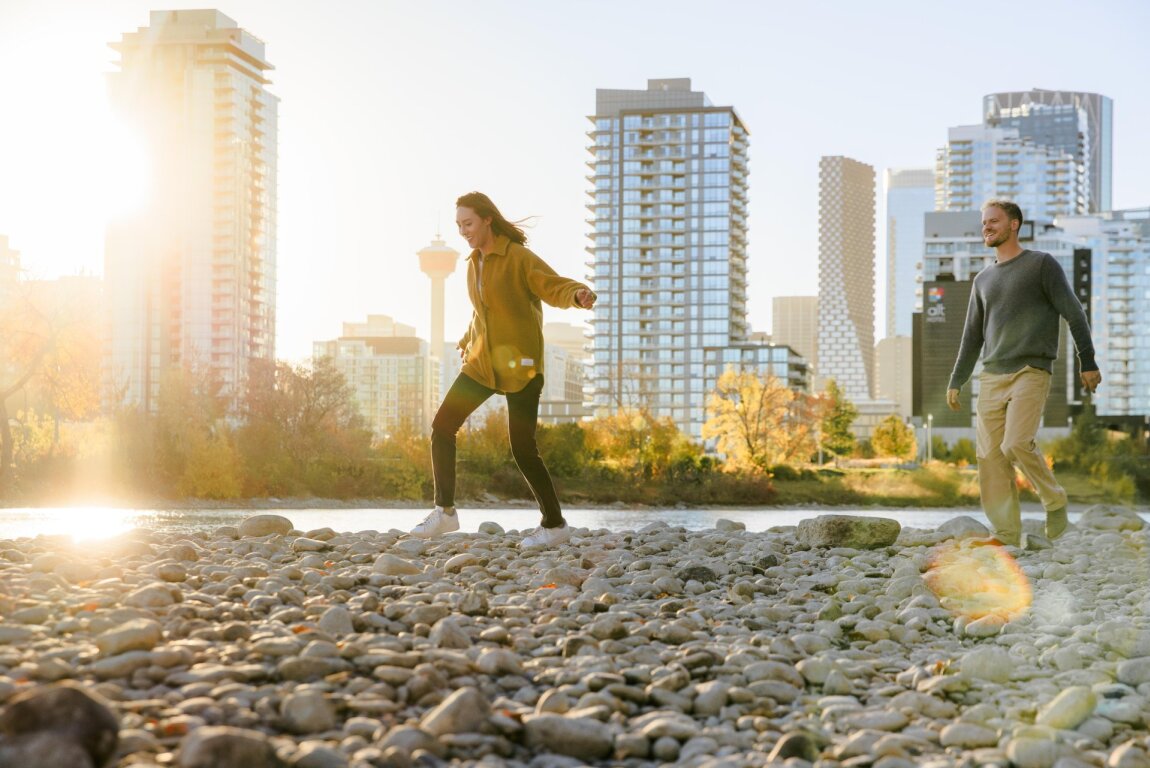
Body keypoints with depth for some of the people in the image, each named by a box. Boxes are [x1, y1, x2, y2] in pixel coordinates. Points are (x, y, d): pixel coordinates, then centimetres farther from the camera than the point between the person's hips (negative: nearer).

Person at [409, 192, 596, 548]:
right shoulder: (474, 263, 11)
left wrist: (578, 293, -46)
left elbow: (554, 286, -25)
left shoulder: (518, 258, -11)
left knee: (523, 449, -6)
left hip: (518, 367, -7)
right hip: (482, 363, 7)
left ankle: (554, 524, 10)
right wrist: (467, 341, 34)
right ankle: (444, 511, 8)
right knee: (442, 426, -3)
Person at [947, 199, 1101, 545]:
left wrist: (1088, 361, -6)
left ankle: (1055, 501, 2)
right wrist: (956, 382, 17)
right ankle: (1007, 536, -1)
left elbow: (1074, 313, 0)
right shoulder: (983, 280, 19)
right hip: (992, 376, 6)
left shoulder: (1042, 264, 3)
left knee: (1017, 444, -22)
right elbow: (972, 336, 22)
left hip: (1031, 373, -5)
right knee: (990, 456, -4)